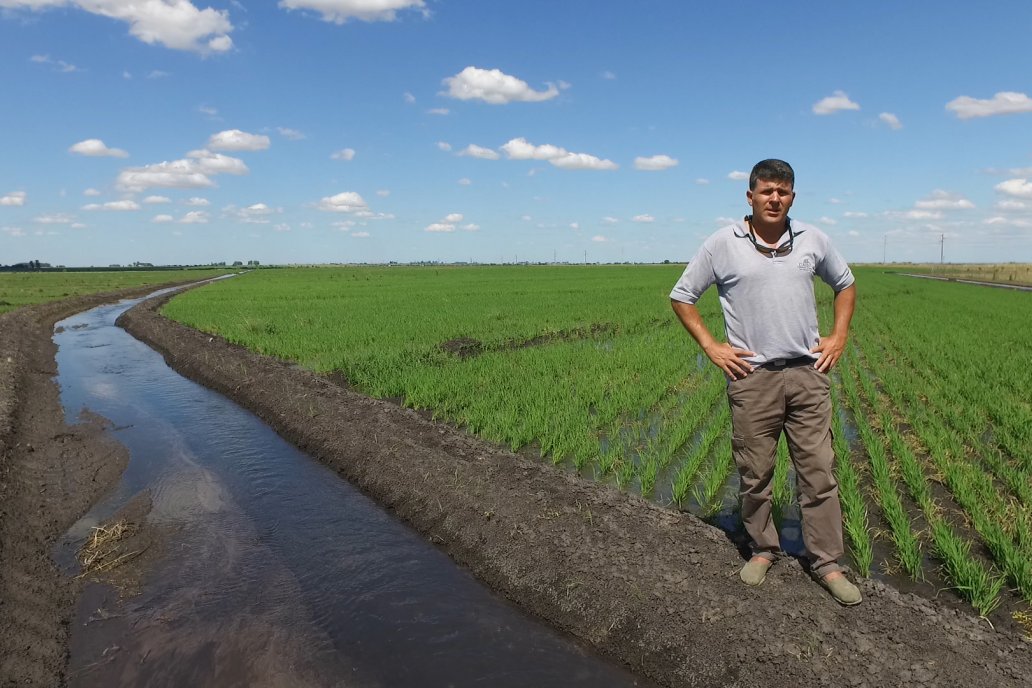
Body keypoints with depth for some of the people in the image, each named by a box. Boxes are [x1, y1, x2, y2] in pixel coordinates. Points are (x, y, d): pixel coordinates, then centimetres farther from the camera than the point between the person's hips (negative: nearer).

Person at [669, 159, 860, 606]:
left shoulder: (813, 240, 5)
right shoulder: (723, 244, -3)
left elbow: (845, 284, 21)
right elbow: (681, 296, 4)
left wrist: (839, 337, 9)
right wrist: (710, 346, -3)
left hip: (808, 374, 2)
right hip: (752, 378, -2)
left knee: (818, 473, 6)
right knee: (755, 475, 8)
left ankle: (826, 563, 19)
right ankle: (763, 549, 28)